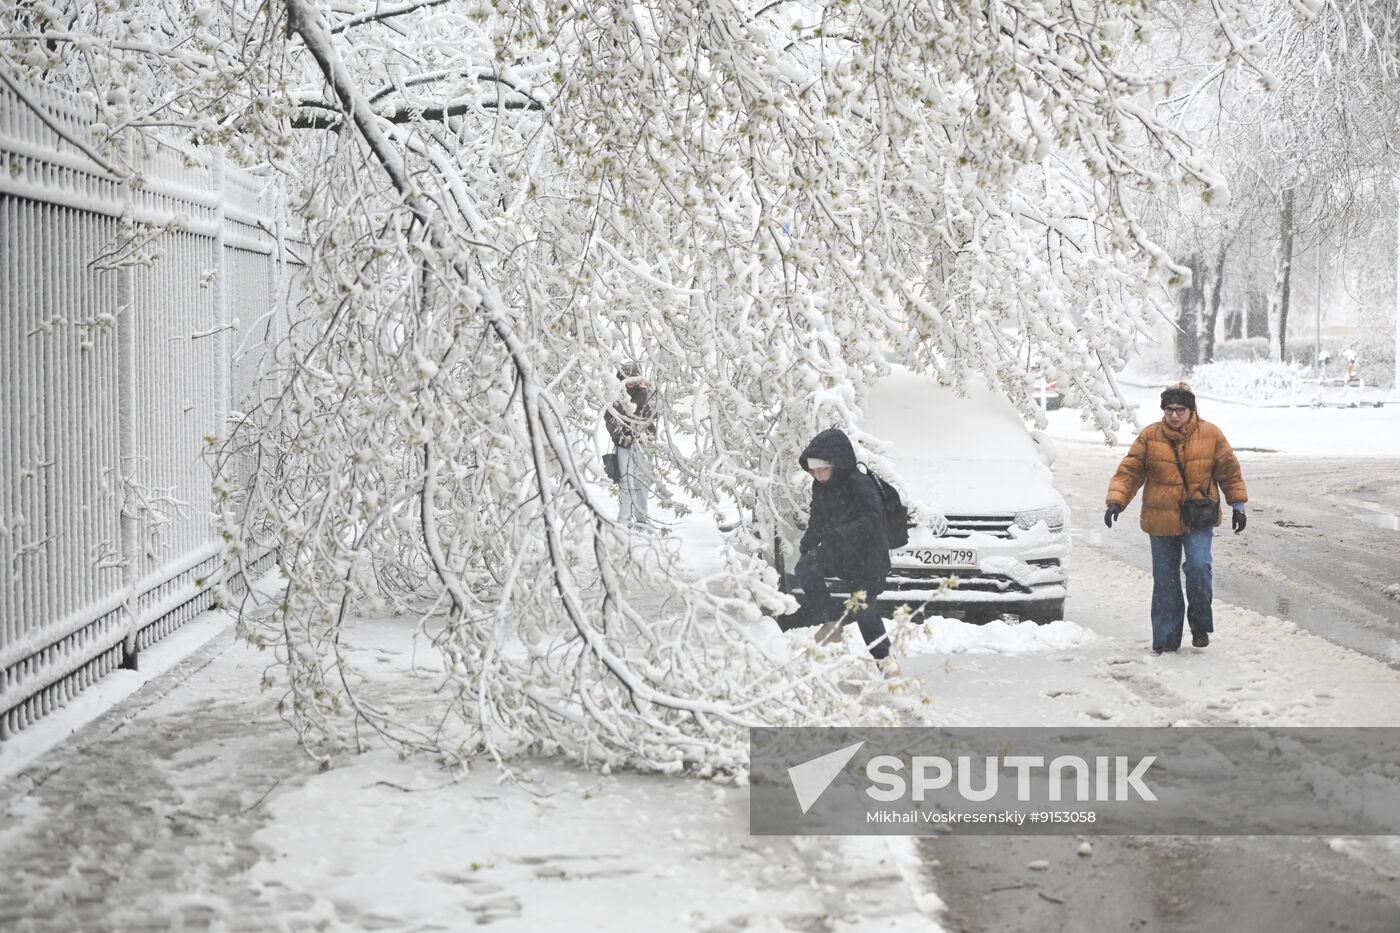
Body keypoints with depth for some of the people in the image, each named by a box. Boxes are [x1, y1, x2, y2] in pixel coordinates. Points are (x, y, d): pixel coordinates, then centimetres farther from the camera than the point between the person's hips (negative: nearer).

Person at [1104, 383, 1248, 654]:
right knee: (1165, 580, 6)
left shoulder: (1210, 435, -2)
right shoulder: (1149, 437, -4)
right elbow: (1129, 471, -3)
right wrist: (1116, 500, -16)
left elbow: (1229, 471, 8)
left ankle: (1200, 624, 4)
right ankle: (1166, 638, 17)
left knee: (1198, 566, -19)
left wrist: (1238, 505, 11)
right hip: (1161, 519, 1)